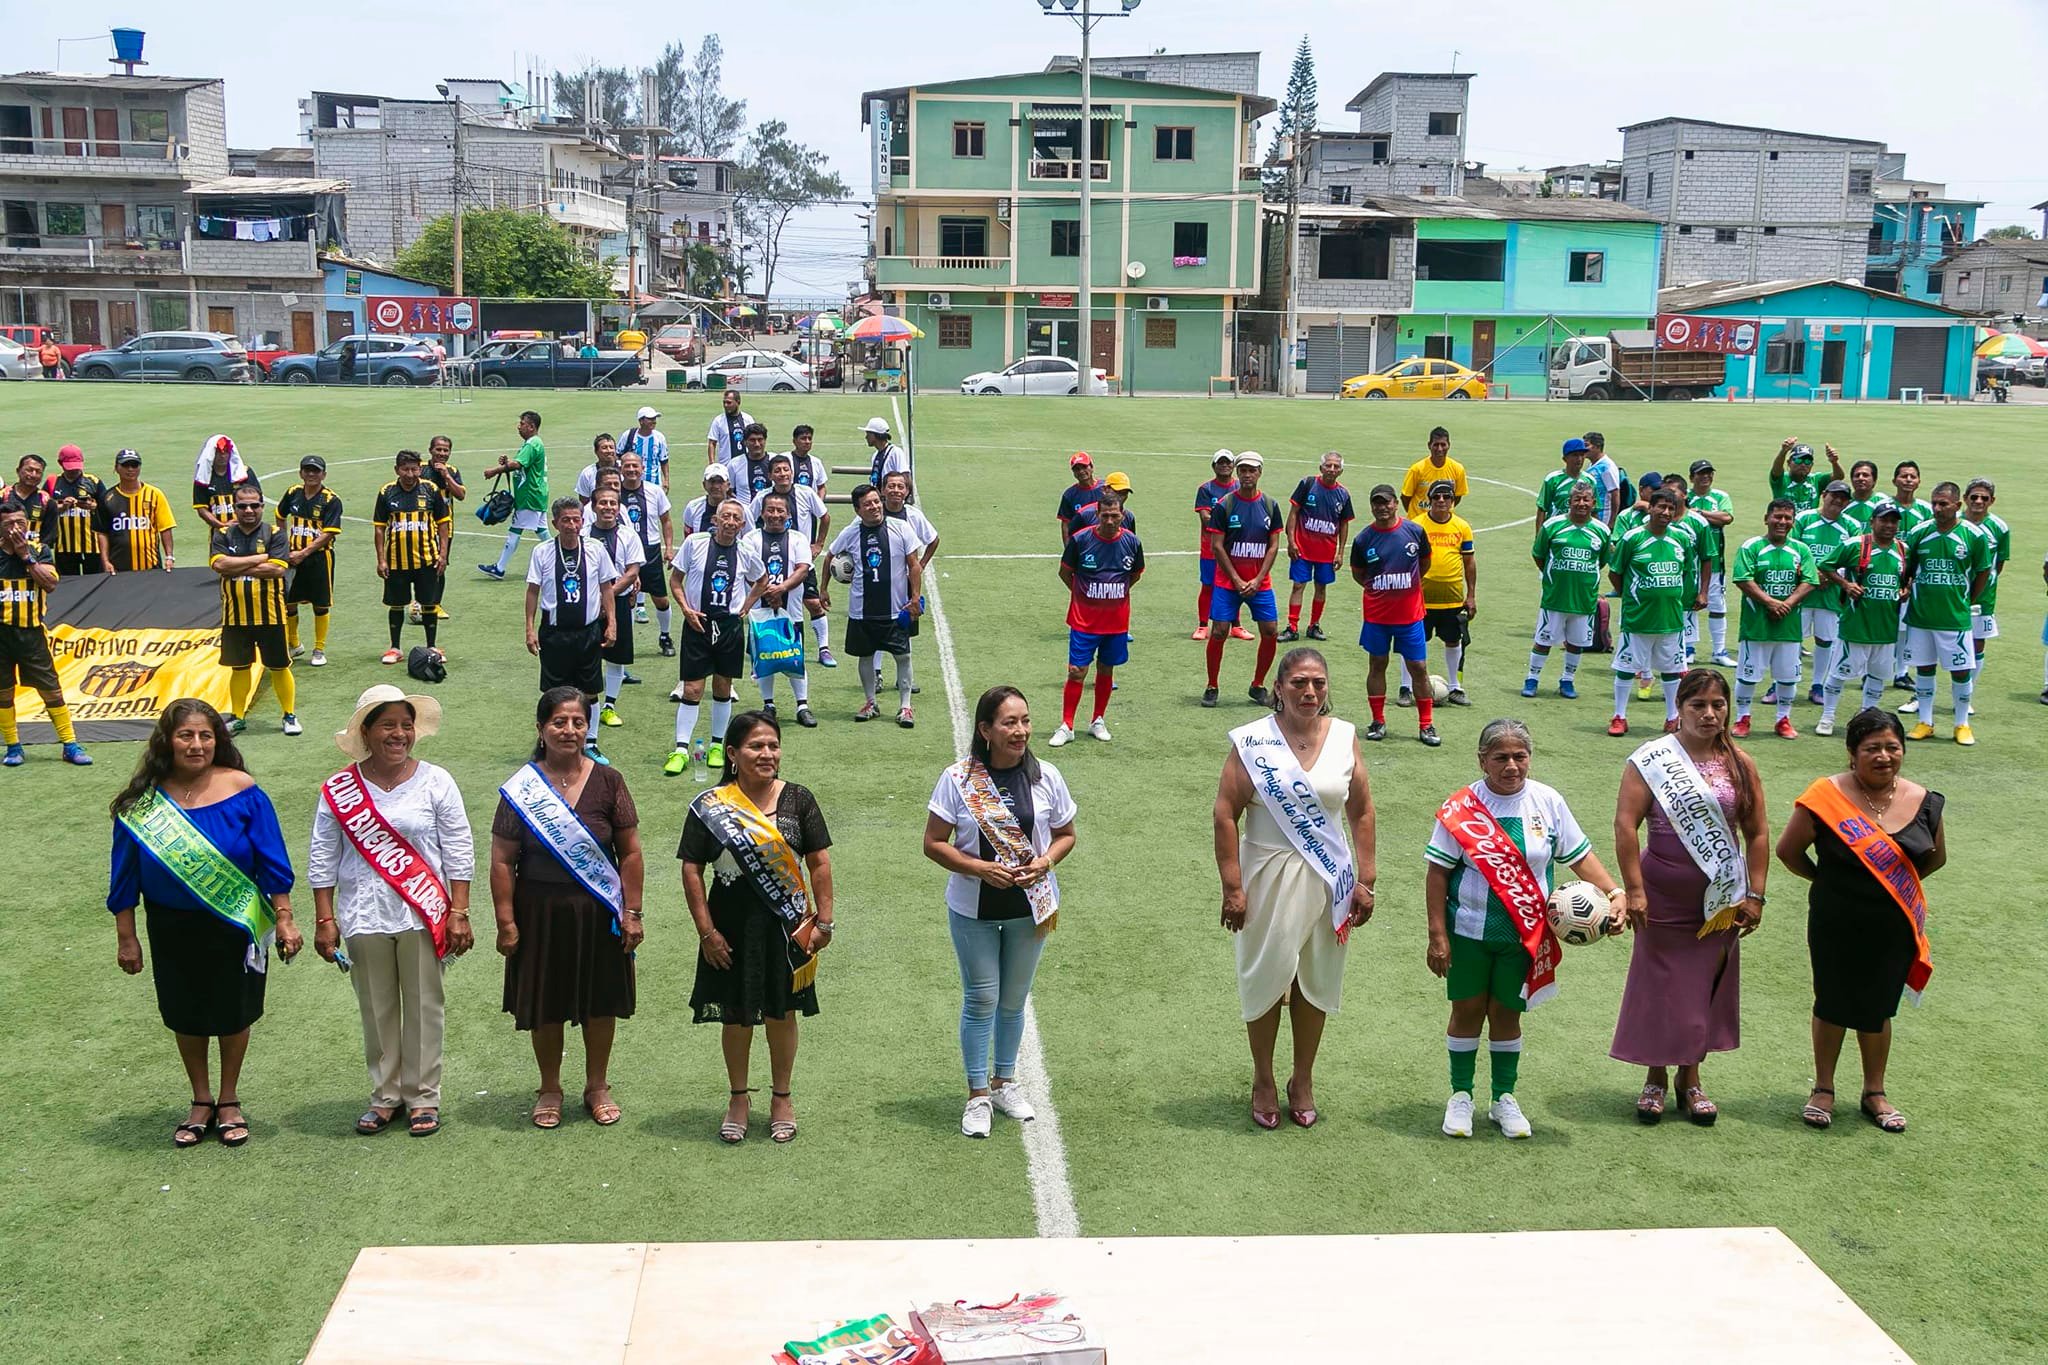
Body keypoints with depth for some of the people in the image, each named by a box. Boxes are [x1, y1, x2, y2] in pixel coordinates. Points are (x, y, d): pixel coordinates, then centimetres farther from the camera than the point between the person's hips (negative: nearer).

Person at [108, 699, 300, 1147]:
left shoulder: (241, 791, -13)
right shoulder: (142, 802, -8)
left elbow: (272, 861, -7)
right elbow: (126, 875, 0)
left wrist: (284, 919, -7)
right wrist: (126, 938, 1)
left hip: (235, 925, -2)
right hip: (172, 928, 2)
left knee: (233, 1013, 11)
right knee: (187, 1016, 15)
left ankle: (229, 1102, 32)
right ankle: (201, 1103, 35)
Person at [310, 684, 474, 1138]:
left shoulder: (435, 782, -3)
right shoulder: (338, 790, -1)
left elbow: (459, 853, -1)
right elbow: (322, 860, 4)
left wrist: (458, 913, -4)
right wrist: (324, 920, 1)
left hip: (423, 917, -1)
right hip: (364, 919, 1)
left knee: (424, 1006, 6)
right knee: (377, 1010, 11)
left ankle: (423, 1096, 19)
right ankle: (385, 1095, 25)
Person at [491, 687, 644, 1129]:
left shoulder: (607, 781, -4)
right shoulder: (520, 789, -7)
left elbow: (630, 852, -1)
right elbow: (502, 861, -5)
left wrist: (632, 913, -3)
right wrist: (506, 922, -8)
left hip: (598, 912, 1)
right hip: (541, 911, -1)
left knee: (600, 1001, 12)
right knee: (545, 1006, 10)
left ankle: (597, 1086, 32)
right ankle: (549, 1090, 31)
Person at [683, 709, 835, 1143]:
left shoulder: (798, 800, -2)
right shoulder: (709, 806, -6)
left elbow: (819, 863, 1)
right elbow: (692, 870, -4)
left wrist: (823, 920, -3)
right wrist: (706, 931, -8)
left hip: (786, 928, 1)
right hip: (732, 929, -1)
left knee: (781, 1013, 12)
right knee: (736, 1016, 11)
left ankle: (781, 1097, 30)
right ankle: (738, 1098, 30)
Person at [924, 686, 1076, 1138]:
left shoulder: (1046, 777, -5)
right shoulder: (958, 778, -12)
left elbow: (1066, 834, 5)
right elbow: (934, 843, -9)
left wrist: (1044, 863, -15)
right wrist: (981, 869, -21)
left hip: (1029, 908, 2)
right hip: (973, 910, -2)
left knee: (1014, 1000, 15)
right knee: (981, 1000, 4)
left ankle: (1004, 1082, 34)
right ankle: (978, 1095, 19)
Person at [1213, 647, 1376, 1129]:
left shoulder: (1345, 737, 0)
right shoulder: (1252, 741, -9)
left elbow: (1361, 812, 6)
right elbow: (1225, 813, -9)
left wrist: (1365, 880, 3)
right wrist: (1232, 886, -13)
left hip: (1328, 880, 3)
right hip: (1269, 876, -3)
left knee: (1317, 978, 12)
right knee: (1266, 976, 7)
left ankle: (1302, 1080, 30)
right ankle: (1263, 1080, 27)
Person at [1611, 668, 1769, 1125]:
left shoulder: (1740, 765, 3)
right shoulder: (1651, 759, -9)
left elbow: (1757, 833, 6)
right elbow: (1625, 823, -14)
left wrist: (1755, 896, 1)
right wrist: (1633, 890, -18)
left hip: (1720, 901, 3)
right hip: (1664, 897, -3)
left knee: (1705, 986, 11)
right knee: (1659, 984, 5)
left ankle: (1690, 1078, 28)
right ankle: (1656, 1078, 23)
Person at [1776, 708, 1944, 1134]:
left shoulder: (1922, 802, -4)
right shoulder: (1826, 797, -16)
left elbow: (1936, 858, 13)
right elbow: (1788, 850, -4)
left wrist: (1897, 882, 7)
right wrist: (1827, 880, 4)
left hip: (1893, 927, 2)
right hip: (1837, 926, -2)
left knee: (1877, 1008, 16)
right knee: (1832, 1004, 11)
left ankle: (1874, 1094, 31)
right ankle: (1823, 1089, 28)